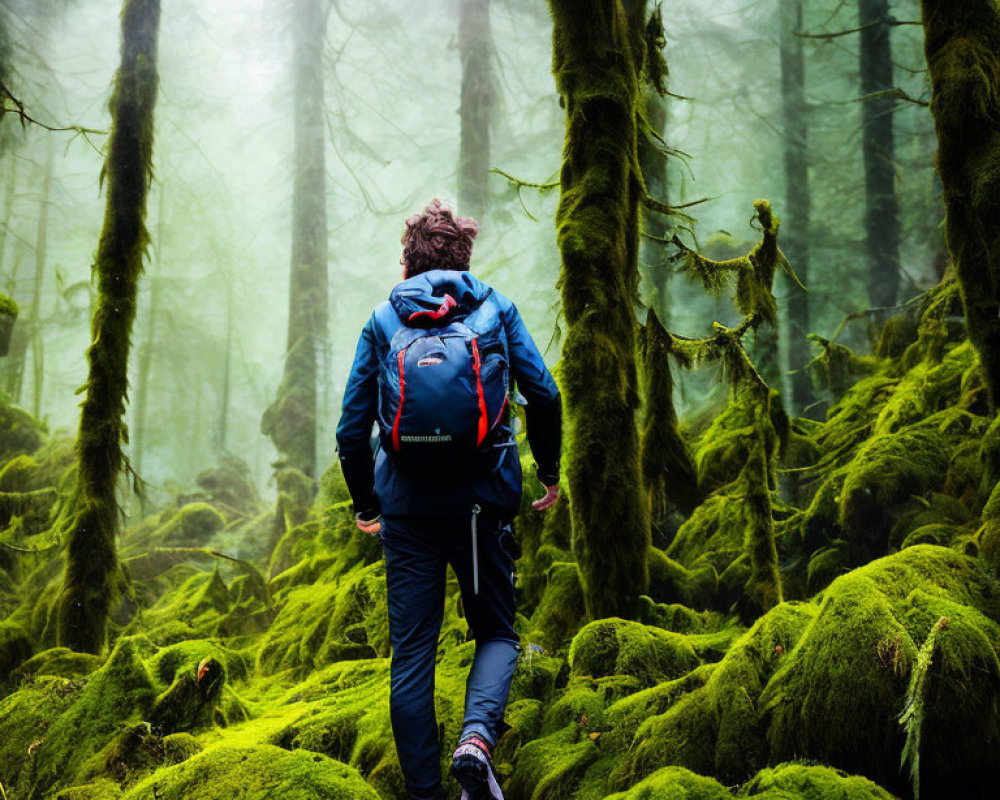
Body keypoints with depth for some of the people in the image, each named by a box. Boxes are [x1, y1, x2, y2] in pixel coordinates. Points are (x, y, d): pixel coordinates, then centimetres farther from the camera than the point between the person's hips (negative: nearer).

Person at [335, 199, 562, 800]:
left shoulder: (383, 321, 9)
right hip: (484, 500, 0)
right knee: (496, 630, 13)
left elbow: (352, 429, 6)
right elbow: (544, 395, 1)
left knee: (412, 650, 9)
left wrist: (365, 503, 18)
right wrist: (549, 470, 15)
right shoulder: (495, 308, 8)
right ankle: (478, 734, -13)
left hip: (407, 504, 1)